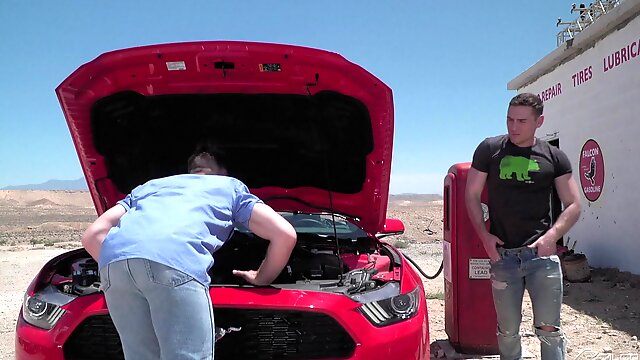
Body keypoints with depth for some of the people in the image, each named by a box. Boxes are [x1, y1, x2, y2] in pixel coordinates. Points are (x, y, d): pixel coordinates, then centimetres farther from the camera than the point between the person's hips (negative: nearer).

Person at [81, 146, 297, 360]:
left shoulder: (148, 187, 42)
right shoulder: (232, 187, 33)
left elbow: (92, 235, 31)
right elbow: (285, 234, 22)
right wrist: (261, 279, 36)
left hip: (115, 257, 5)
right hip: (177, 261, -4)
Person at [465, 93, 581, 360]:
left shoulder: (554, 157, 4)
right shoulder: (489, 149, 2)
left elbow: (573, 205, 6)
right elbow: (471, 195, 6)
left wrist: (552, 235, -11)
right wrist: (483, 234, -6)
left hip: (541, 255, 0)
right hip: (502, 255, 0)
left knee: (549, 331, 4)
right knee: (507, 331, 11)